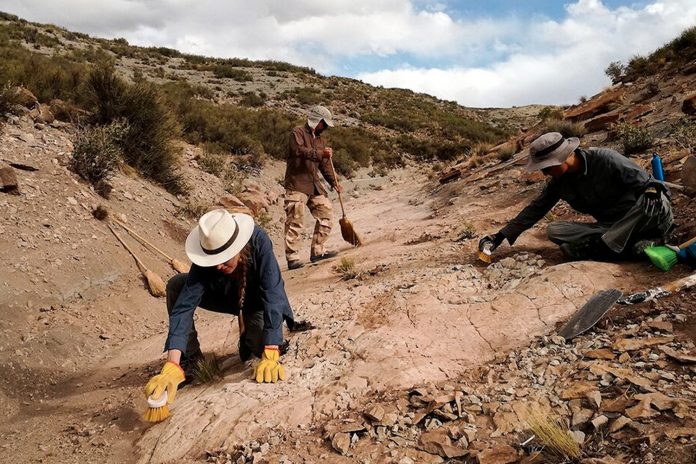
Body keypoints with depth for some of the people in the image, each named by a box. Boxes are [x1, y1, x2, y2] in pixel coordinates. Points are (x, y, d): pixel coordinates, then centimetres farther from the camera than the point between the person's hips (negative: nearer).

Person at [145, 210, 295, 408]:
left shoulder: (258, 242, -36)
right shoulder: (205, 259, -31)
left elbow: (272, 295, -39)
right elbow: (184, 306, -37)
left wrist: (270, 357, -45)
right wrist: (172, 365, -48)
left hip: (257, 301, -2)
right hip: (226, 296, 2)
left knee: (262, 344, -31)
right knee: (176, 286, -22)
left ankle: (249, 340, 8)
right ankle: (190, 359, -8)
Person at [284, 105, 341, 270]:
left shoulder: (319, 139, 20)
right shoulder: (298, 132, -4)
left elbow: (324, 164, 20)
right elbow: (299, 150, -23)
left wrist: (333, 181, 9)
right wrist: (321, 153, -28)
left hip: (314, 184, 8)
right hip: (297, 183, -8)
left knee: (326, 213, 8)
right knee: (295, 221, -10)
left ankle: (317, 251, 16)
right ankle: (292, 258, -7)